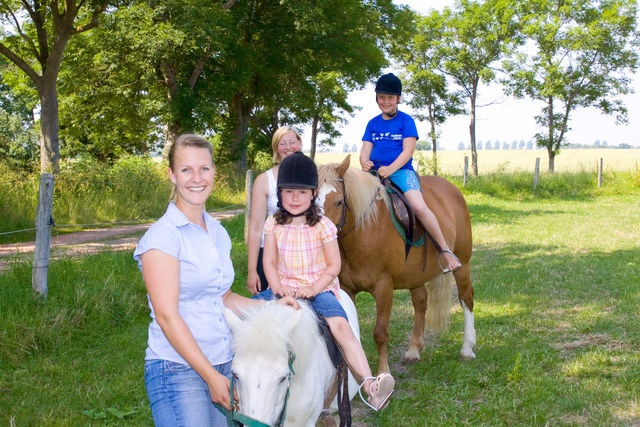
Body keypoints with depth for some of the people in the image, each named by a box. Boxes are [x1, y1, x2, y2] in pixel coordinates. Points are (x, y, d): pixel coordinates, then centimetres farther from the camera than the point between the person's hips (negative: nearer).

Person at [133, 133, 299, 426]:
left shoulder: (218, 234, 12)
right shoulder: (162, 235, -12)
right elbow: (166, 315, -16)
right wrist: (211, 377, -18)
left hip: (222, 366, 7)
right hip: (177, 369, -7)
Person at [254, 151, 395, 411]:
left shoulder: (323, 226, -3)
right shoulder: (273, 224, 4)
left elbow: (333, 266, -2)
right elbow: (269, 262, 5)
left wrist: (313, 289, -17)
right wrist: (278, 288, -13)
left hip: (318, 288, -3)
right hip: (283, 288, 4)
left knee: (340, 325, -30)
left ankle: (369, 386, -38)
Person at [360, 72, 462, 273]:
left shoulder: (406, 121, 4)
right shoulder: (372, 124, 16)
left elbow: (408, 150, -6)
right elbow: (365, 150, 10)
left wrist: (390, 169, -22)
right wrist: (365, 163, -15)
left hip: (401, 171, -5)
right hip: (375, 172, 5)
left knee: (419, 207, -27)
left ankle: (446, 251, -17)